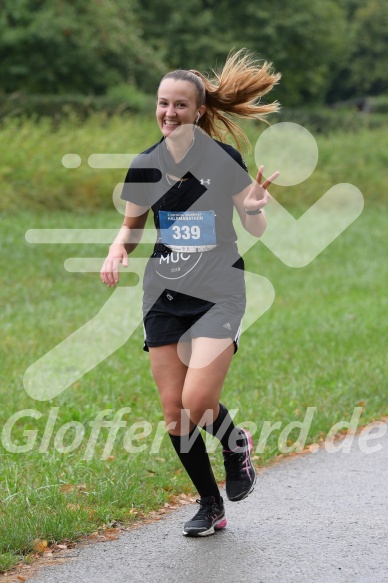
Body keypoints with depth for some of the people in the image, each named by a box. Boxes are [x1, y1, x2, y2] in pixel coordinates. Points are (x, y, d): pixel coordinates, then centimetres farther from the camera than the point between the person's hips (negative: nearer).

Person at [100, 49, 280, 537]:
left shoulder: (224, 158, -8)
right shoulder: (145, 165, 1)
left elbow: (256, 230, -1)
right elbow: (132, 226, 14)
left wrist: (254, 206, -23)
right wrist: (118, 249, -7)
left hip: (219, 293, -4)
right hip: (164, 295, 4)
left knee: (197, 402, -17)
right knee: (174, 413, 2)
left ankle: (235, 443, 18)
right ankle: (210, 506, 20)